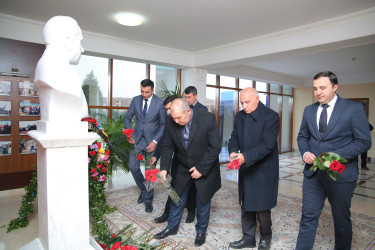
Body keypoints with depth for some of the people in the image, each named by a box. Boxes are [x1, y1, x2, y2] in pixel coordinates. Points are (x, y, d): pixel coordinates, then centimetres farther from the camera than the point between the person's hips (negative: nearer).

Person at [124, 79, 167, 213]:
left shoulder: (159, 103, -9)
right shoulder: (136, 100, 1)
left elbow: (164, 124, -6)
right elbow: (127, 118, 8)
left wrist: (155, 141, -15)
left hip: (152, 140, -3)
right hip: (137, 138, 3)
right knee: (133, 166, -2)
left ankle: (148, 200, 22)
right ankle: (143, 189, 27)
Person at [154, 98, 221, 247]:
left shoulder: (207, 119, -26)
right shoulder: (170, 123, -16)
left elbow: (215, 147, -20)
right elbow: (168, 147, -4)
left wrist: (201, 168, -20)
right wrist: (164, 168, -14)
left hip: (205, 168, -3)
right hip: (183, 168, 3)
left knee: (203, 200, 11)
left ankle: (201, 231, 35)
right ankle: (172, 227, 38)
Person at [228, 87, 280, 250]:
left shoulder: (271, 116, -14)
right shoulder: (239, 116, 6)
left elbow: (267, 144, -21)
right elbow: (234, 138, 9)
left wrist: (246, 157, -31)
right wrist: (233, 152, -13)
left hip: (263, 171, -6)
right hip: (245, 170, 6)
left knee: (262, 208, 6)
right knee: (246, 206, 16)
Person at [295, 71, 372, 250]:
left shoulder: (354, 108, -7)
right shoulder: (309, 110, 7)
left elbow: (364, 141, -10)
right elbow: (302, 136, 14)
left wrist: (337, 155, -22)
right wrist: (305, 152, -6)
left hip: (340, 173, -3)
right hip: (313, 172, 3)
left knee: (342, 218, 16)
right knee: (308, 216, 7)